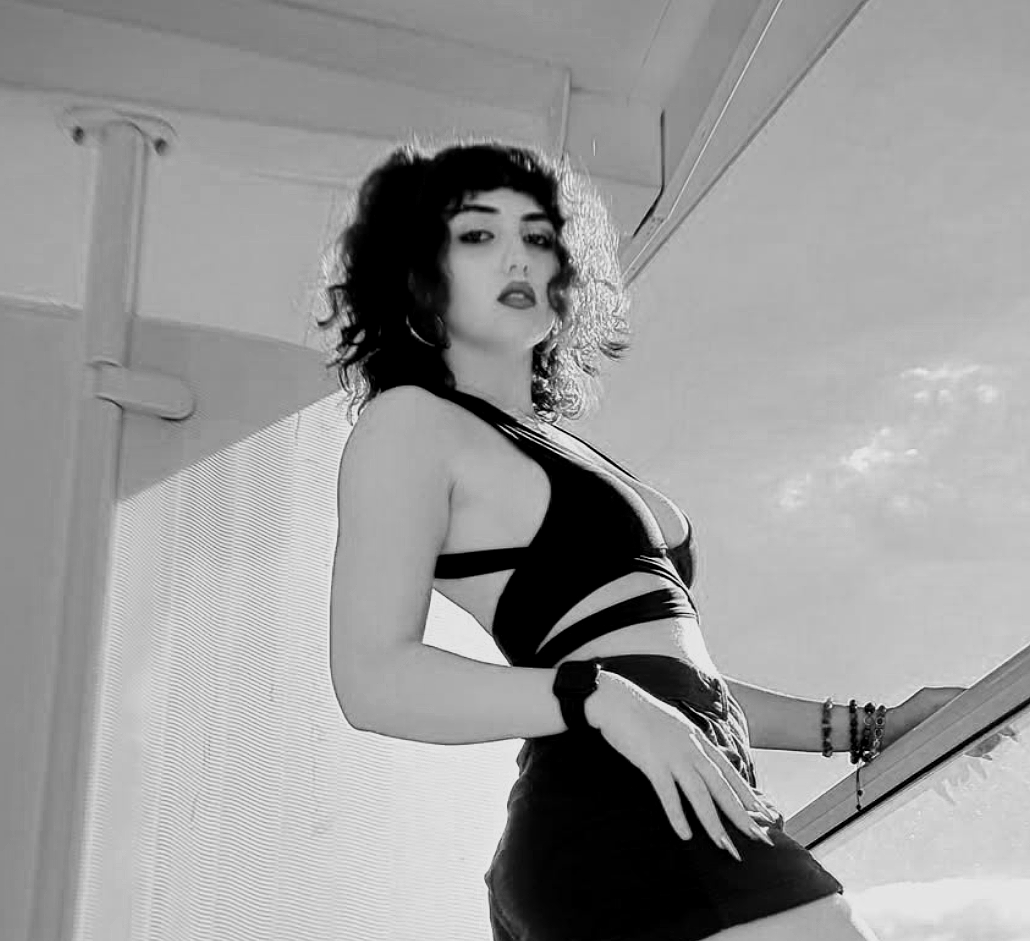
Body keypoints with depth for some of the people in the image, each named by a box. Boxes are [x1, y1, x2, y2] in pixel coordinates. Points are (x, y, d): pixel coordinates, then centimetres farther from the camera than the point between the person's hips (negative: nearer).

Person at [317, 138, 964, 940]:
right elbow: (373, 678, -11)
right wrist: (602, 699, -23)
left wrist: (864, 730, 21)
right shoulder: (409, 420, 2)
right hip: (627, 816, -9)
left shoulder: (560, 452, 27)